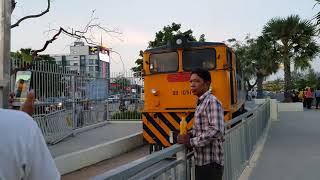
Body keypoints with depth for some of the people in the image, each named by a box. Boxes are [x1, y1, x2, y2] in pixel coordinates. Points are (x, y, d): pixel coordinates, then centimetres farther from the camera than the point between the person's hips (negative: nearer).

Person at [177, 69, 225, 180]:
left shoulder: (212, 101, -15)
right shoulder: (201, 103, 13)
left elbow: (216, 131, -26)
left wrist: (191, 142, -19)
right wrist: (189, 136, 3)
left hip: (210, 162, -9)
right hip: (202, 161, 9)